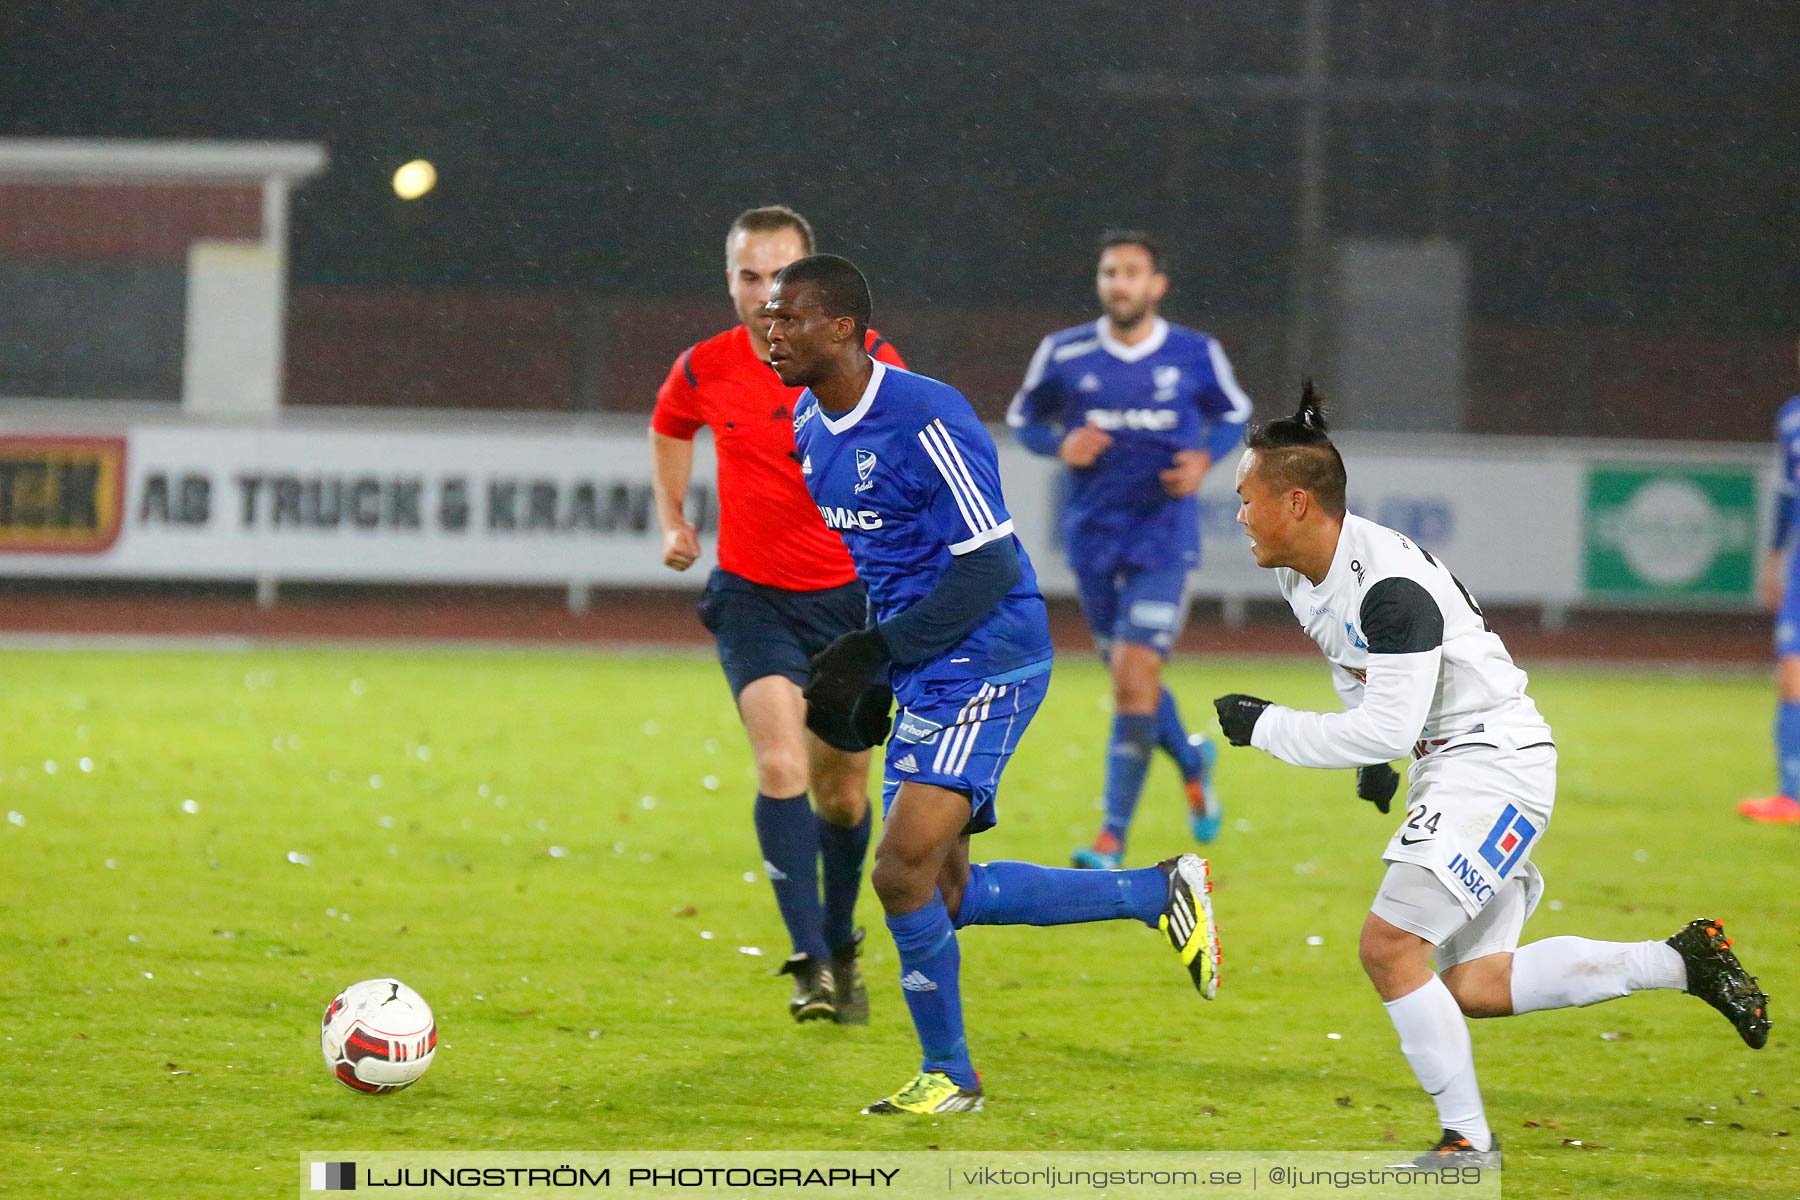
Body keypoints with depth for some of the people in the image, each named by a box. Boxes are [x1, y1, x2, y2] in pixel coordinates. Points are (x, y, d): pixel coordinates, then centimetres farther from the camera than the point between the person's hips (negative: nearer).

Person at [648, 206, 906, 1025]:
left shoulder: (864, 359, -9)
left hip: (851, 595, 1)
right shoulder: (704, 371, -4)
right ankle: (809, 960, -25)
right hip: (753, 596, -1)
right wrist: (673, 520, 12)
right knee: (781, 763, -22)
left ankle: (840, 949, 36)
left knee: (842, 789, 11)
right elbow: (668, 428, 20)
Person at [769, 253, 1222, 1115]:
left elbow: (991, 568, -21)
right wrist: (869, 680, 15)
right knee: (946, 894, 8)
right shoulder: (812, 427, 8)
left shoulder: (926, 421, -20)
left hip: (983, 667, -10)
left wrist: (877, 650, -19)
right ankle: (1160, 895, 20)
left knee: (904, 872, -15)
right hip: (922, 679, 10)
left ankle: (947, 1074, 3)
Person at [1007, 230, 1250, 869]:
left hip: (1164, 537, -3)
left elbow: (1233, 412, 14)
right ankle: (1192, 761, 46)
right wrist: (1061, 445, -10)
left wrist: (1206, 458, -6)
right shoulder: (1065, 354, -2)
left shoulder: (1196, 355, -3)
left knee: (1134, 680, -14)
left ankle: (1112, 838, -8)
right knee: (1129, 680, 13)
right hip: (1093, 538, 3)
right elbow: (1023, 417, 11)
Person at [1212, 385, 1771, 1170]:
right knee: (1473, 986, 6)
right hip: (1445, 769, 10)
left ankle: (1467, 1139, -5)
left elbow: (1387, 727, -27)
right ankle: (1681, 963, 13)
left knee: (1389, 945, -17)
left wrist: (1266, 727, -20)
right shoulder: (1301, 574, 4)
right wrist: (1372, 758, 16)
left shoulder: (1391, 588, -26)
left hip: (1495, 764, -10)